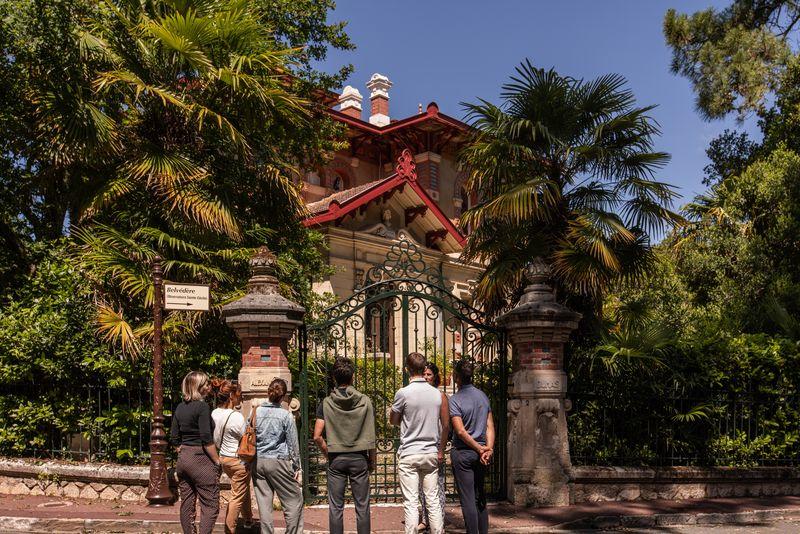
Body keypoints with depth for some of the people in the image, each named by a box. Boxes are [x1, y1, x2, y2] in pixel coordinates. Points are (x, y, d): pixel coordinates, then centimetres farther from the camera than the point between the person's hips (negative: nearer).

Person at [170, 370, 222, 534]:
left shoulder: (180, 407, 8)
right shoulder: (202, 406, -13)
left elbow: (174, 438, 11)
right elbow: (207, 440, -17)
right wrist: (217, 462, -10)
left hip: (183, 459, 8)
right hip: (201, 459, -8)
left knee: (187, 504, 13)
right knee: (210, 505, -2)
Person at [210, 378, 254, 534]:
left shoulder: (214, 414, -3)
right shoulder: (236, 417, -25)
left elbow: (216, 441, 7)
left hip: (224, 457, 8)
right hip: (239, 460, -8)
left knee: (244, 488, 27)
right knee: (237, 497, 5)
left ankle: (248, 520, 41)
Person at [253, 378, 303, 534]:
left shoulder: (255, 412, 1)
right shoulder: (286, 415, -8)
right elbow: (293, 444, -4)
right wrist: (297, 467, 5)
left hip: (258, 461, 4)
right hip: (278, 462, -4)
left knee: (264, 502, 9)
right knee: (294, 500, 7)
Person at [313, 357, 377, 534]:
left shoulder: (326, 403, -4)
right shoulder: (365, 401, -5)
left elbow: (317, 436, -7)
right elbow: (370, 437, -3)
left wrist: (328, 454, 8)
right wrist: (372, 461, 7)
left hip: (336, 459, 0)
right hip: (359, 458, 0)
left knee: (336, 507, 8)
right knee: (362, 506, 7)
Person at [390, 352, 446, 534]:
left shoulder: (403, 393, -11)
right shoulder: (437, 394, 2)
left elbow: (393, 420, 4)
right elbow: (442, 425, 11)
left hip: (409, 454, -4)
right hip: (431, 453, 4)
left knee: (411, 503, -1)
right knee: (433, 501, 9)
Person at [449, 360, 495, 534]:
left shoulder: (455, 399, -13)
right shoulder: (483, 395, 6)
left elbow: (460, 431, -18)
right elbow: (490, 426, 1)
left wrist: (480, 449, -12)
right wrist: (489, 448, -6)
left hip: (462, 453, -6)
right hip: (480, 453, 6)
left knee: (467, 499, 0)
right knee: (480, 497, 16)